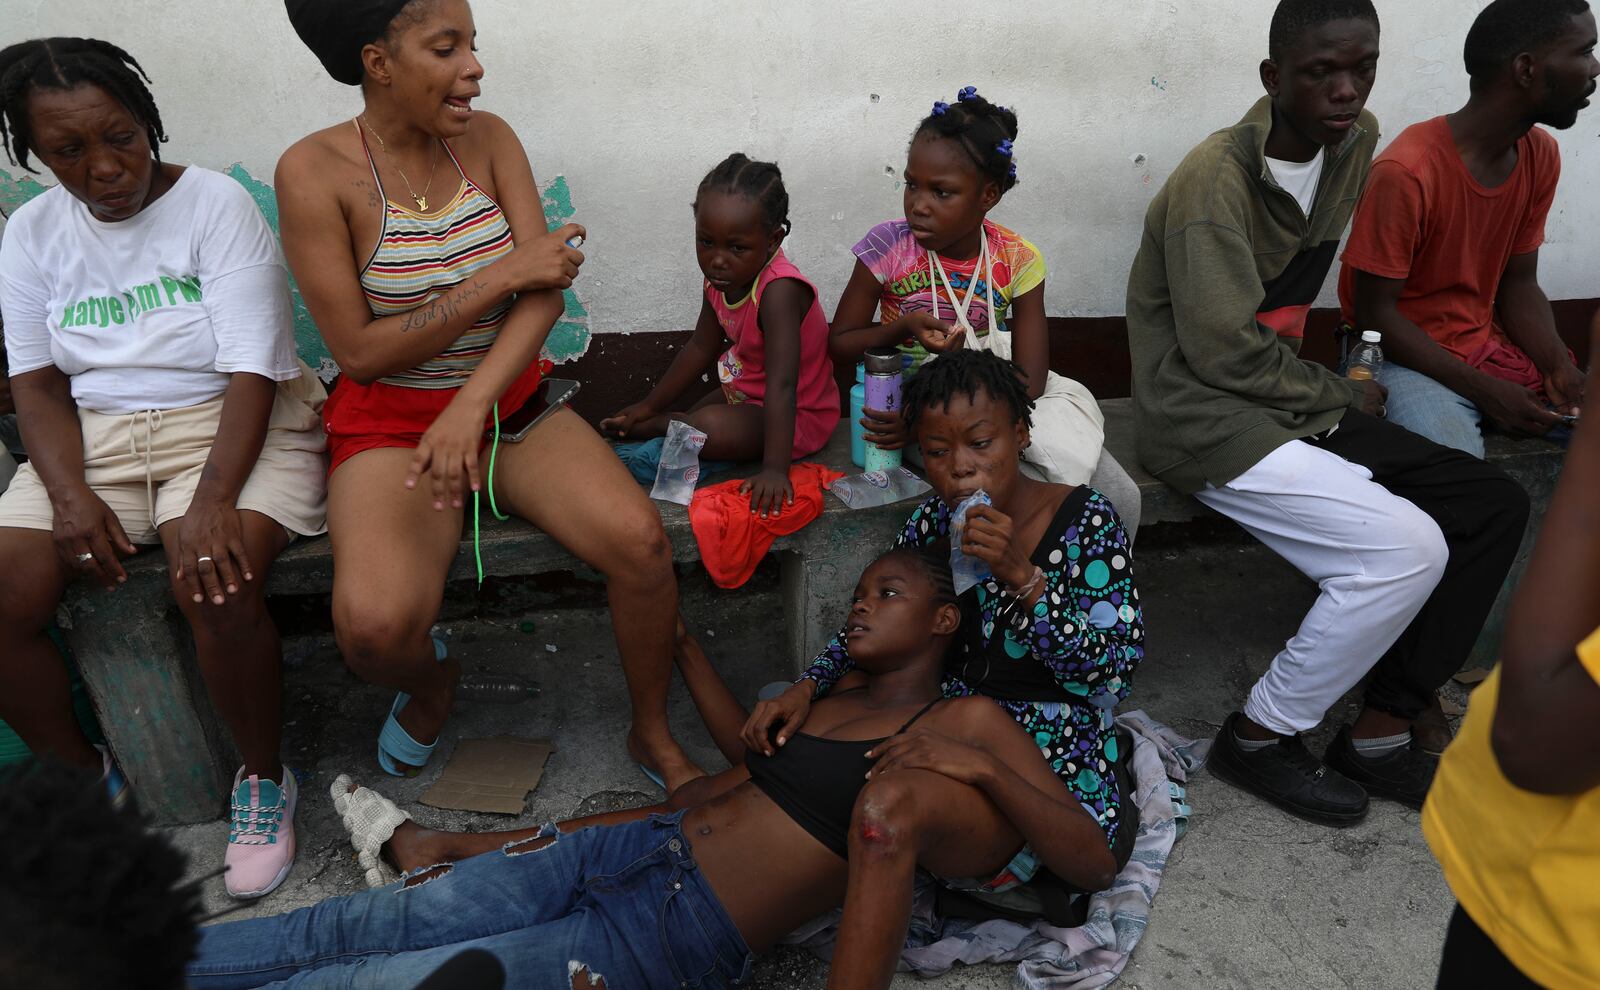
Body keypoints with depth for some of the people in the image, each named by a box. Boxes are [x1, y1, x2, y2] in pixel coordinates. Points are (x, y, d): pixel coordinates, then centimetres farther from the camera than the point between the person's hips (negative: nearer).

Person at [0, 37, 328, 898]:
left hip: (231, 422, -4)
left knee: (215, 584, -32)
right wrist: (70, 494, -13)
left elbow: (252, 371, -14)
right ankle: (83, 776, 10)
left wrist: (213, 500, -27)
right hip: (95, 436, 5)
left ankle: (263, 778, -5)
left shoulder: (216, 204, -6)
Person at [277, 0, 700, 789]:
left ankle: (654, 733, 4)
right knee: (375, 625, -29)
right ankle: (431, 680, 12)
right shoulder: (315, 171, -10)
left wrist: (471, 406, -21)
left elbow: (547, 288, -7)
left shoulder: (487, 138, 1)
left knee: (640, 540, -22)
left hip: (510, 400, 3)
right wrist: (503, 276, -16)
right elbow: (360, 350, -12)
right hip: (390, 421, -3)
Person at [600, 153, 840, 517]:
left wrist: (774, 469, -45)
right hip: (747, 397, 9)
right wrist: (647, 406, 11)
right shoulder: (720, 279, -5)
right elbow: (701, 348, 9)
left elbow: (781, 386, -39)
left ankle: (658, 427, -1)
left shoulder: (779, 290, -32)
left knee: (710, 428, -26)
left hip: (797, 417, -9)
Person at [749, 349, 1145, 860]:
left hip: (1054, 764, -4)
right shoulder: (931, 521, -3)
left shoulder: (1085, 520, -15)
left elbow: (1113, 676, -21)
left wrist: (1022, 577, -34)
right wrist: (806, 687, -15)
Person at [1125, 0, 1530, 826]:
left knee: (1494, 506, -1)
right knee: (1407, 549, -21)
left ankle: (1380, 733, 5)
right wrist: (1345, 396, -7)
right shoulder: (1216, 180, -19)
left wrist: (1358, 370, 9)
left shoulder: (1356, 141, 6)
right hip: (1206, 418, -8)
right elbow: (1226, 354, -20)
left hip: (1294, 399, 9)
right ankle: (1259, 738, -1)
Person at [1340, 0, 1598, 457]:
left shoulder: (1541, 155, 2)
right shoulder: (1406, 173, -22)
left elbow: (1518, 283, 9)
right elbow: (1374, 313, -17)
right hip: (1408, 356, -7)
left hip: (1489, 345, 7)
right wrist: (1483, 390, -22)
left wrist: (1559, 364, -10)